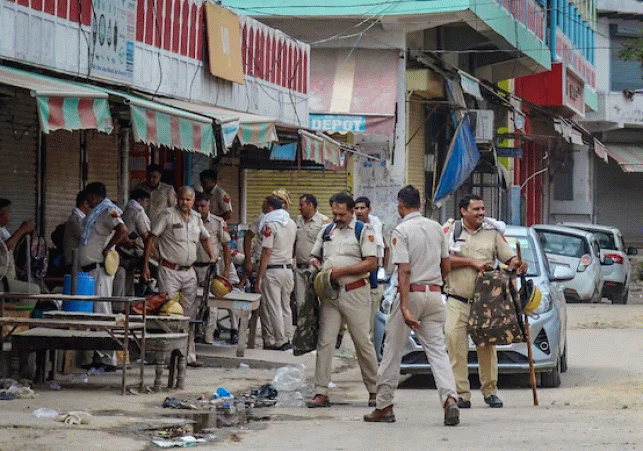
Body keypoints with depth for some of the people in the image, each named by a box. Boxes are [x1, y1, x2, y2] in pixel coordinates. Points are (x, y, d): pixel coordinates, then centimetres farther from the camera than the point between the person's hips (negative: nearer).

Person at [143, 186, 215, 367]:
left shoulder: (196, 218, 12)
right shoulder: (167, 215, -6)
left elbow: (205, 238, 30)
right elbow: (151, 238, -7)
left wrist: (212, 257, 17)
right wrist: (145, 266, -12)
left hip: (189, 272, 6)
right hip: (169, 270, -6)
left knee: (190, 314, 6)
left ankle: (189, 355, 11)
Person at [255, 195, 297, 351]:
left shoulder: (270, 225, -14)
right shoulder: (292, 223, 11)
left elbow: (266, 253, -18)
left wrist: (259, 278, -16)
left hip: (273, 270, -8)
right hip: (288, 269, 8)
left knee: (273, 307, -2)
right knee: (285, 307, 14)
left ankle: (279, 341, -2)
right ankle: (287, 339, 18)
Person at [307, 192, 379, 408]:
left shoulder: (363, 231, -1)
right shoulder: (326, 232, 15)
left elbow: (371, 263, -10)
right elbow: (314, 256, 26)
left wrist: (341, 271, -16)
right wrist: (314, 263, 1)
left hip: (355, 293, -4)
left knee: (363, 342, 1)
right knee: (324, 342, -2)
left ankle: (374, 390, 12)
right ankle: (321, 392, -2)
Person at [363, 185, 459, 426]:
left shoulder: (401, 231, -10)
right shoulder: (436, 228, 9)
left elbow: (404, 271, -18)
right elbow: (446, 267, 13)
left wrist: (404, 308, -22)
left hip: (411, 293, -5)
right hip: (434, 293, 5)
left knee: (392, 351, 6)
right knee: (437, 350, 1)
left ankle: (384, 406, 12)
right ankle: (450, 398, -20)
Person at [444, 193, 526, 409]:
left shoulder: (492, 233, 13)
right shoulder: (451, 231, 6)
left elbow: (509, 256, 12)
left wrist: (517, 264, -11)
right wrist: (473, 262, -11)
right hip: (457, 302, -2)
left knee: (487, 347, 2)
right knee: (456, 347, -8)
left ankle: (490, 391, 11)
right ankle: (461, 394, -4)